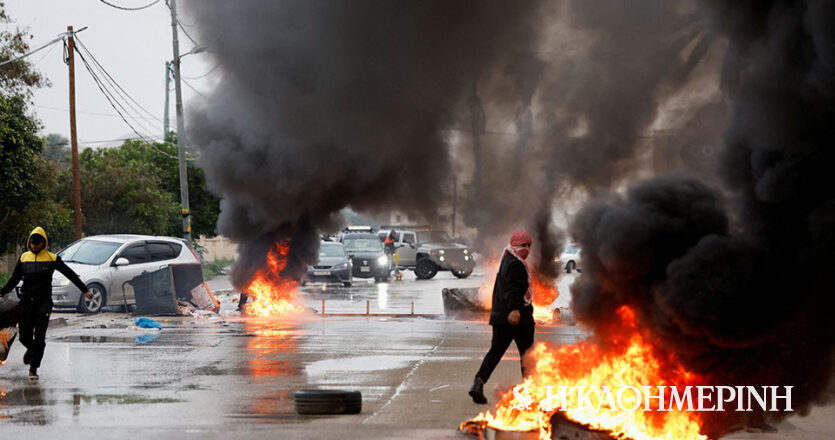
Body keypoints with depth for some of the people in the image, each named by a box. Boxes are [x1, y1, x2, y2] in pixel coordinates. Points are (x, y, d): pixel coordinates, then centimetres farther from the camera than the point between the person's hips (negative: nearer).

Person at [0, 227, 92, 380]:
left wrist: (84, 290, 4)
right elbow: (14, 279, 17)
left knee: (39, 338, -8)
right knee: (24, 336, 7)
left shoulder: (52, 258, 0)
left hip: (44, 303, -2)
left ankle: (33, 368, 0)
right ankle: (31, 349, 41)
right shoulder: (24, 258, 8)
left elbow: (70, 274, 5)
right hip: (26, 302, 3)